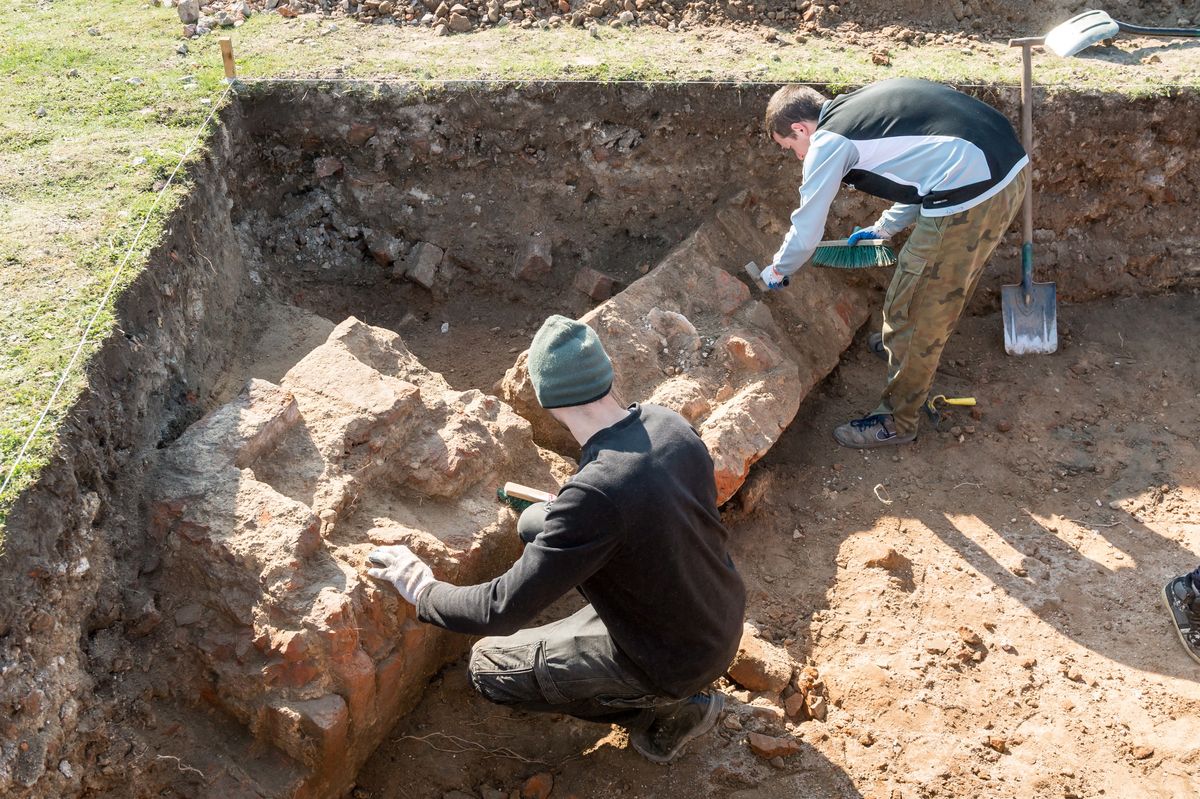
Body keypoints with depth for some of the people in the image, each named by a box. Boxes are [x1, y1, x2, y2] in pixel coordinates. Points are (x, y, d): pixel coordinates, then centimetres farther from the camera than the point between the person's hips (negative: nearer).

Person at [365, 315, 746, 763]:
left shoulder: (595, 496, -35)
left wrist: (424, 592, -9)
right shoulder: (671, 424, -13)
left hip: (676, 661, -7)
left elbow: (503, 611, -28)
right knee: (536, 524, 12)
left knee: (490, 667, 5)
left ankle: (667, 712, 7)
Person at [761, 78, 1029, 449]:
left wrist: (776, 271, 23)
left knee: (912, 311, 6)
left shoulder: (829, 141, -2)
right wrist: (884, 227, 42)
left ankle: (896, 422, 19)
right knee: (947, 284, 32)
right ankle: (905, 343, 56)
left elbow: (806, 232, 4)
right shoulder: (862, 107, 22)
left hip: (970, 190, -9)